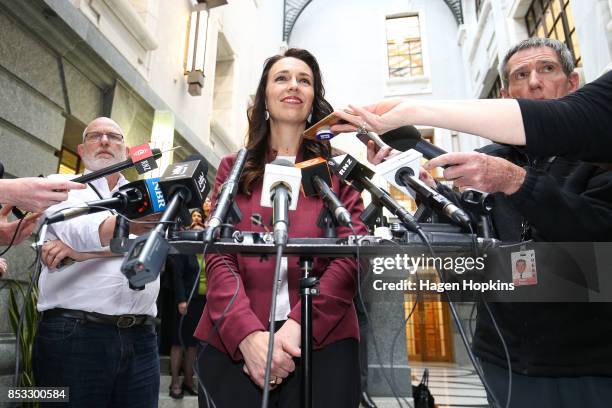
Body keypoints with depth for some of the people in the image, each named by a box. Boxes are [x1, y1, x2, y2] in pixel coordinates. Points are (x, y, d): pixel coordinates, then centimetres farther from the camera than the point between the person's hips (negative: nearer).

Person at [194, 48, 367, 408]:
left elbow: (352, 254, -2)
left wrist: (298, 324, -15)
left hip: (322, 340, 0)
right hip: (233, 341, 1)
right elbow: (218, 256, 1)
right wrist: (248, 333, -15)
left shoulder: (337, 169, 8)